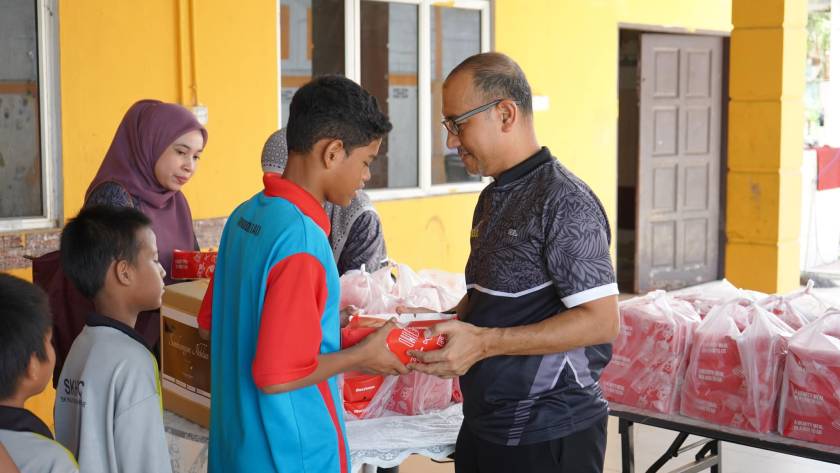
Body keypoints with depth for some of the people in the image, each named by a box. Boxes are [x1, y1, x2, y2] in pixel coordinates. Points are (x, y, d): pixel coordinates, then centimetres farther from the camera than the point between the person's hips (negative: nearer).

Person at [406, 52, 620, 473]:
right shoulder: (492, 198, 10)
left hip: (548, 437, -8)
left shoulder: (564, 201, -16)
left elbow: (600, 321, -21)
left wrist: (484, 342, -24)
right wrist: (443, 326, 2)